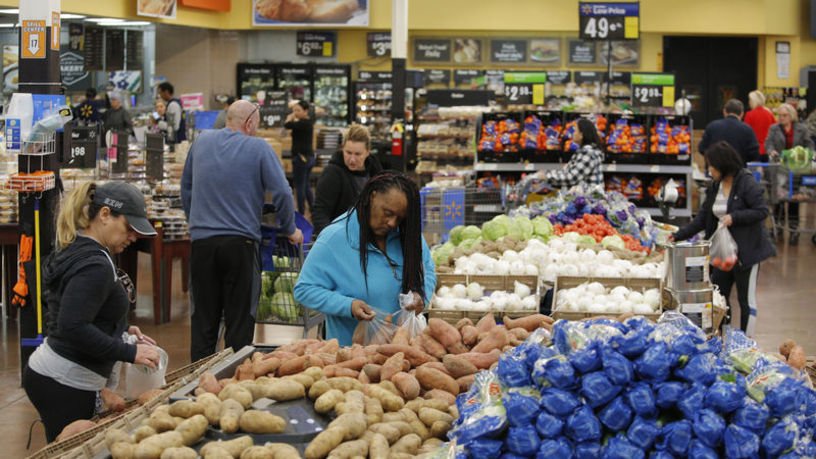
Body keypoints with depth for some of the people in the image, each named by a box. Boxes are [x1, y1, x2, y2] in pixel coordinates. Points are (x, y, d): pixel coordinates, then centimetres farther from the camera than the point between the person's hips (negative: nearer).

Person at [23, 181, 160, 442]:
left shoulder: (74, 251, 13)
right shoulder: (95, 265, -18)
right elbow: (73, 328, -26)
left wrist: (122, 329, 15)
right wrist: (130, 353, -20)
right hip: (65, 386, -10)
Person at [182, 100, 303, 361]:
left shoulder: (201, 142, 9)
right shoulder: (258, 148, -4)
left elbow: (186, 189, 19)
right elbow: (282, 192, -8)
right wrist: (289, 230, 6)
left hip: (201, 241, 4)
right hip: (240, 242, -4)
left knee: (203, 319, 10)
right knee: (239, 320, 3)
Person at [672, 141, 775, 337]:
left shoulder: (747, 184, -14)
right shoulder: (715, 187, 8)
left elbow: (762, 211, -18)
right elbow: (703, 218, 12)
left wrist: (734, 217, -25)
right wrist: (679, 236, 7)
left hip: (746, 251, -8)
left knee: (746, 298, 1)